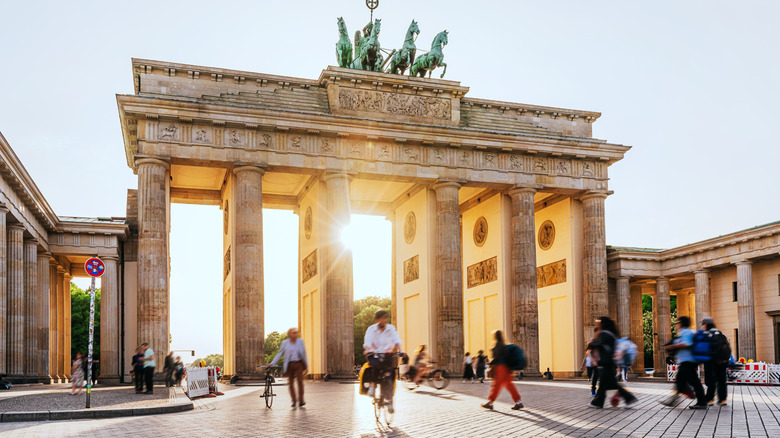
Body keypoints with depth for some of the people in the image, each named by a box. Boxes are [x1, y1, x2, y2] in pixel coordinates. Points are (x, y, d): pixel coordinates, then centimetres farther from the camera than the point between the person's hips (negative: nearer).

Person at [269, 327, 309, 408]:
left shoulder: (300, 341, 6)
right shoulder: (285, 343, 3)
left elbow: (304, 354, 12)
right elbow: (279, 354, 6)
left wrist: (306, 365, 13)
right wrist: (272, 363, -3)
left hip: (298, 364, 0)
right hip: (289, 365, 0)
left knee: (300, 381, -13)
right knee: (291, 383, 3)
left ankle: (301, 400, -9)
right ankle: (294, 400, 16)